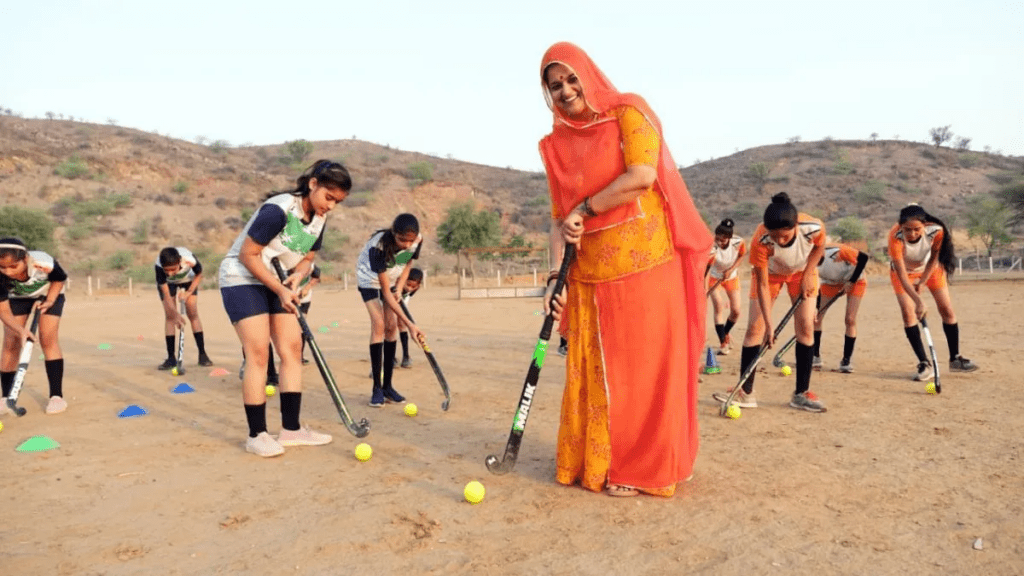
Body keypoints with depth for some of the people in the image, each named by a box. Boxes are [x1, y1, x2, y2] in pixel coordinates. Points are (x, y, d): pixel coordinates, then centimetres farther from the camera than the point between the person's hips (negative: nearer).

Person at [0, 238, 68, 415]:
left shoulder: (44, 263, -40)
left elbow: (60, 279, -14)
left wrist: (50, 301, -25)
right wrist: (20, 330, -46)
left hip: (49, 294, -2)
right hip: (16, 298, 2)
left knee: (48, 339, -15)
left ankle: (57, 396, -11)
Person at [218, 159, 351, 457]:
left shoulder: (319, 219, -1)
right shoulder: (278, 210, -25)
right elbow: (247, 255, -22)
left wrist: (297, 277, -13)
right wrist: (280, 290, -23)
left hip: (278, 284, 8)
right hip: (242, 279, -8)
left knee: (293, 349, 1)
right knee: (259, 355, -12)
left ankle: (291, 429, 7)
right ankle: (256, 435, -2)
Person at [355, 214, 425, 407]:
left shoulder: (418, 240, -25)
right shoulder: (379, 247, -39)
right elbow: (385, 292, -37)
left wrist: (400, 287, -16)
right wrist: (409, 324, -41)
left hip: (393, 279, 5)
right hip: (370, 279, -5)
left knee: (392, 326, -2)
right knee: (379, 325, -17)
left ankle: (388, 386, 6)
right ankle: (377, 388, -12)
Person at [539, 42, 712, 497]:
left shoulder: (629, 112, 0)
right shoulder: (556, 144, 12)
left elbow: (642, 175, -16)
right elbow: (559, 217, 9)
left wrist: (585, 210, -9)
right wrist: (555, 275, -2)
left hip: (646, 263, -4)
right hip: (590, 274, 5)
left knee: (642, 367, 0)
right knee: (592, 370, 7)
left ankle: (641, 469, 12)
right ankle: (594, 462, 22)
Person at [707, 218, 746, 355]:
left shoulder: (739, 243, -27)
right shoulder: (712, 249, -36)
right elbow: (706, 271, -42)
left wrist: (731, 270, -18)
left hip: (731, 277, 3)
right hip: (714, 278, -3)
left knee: (736, 311, 0)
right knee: (719, 307, -18)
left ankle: (725, 333, 30)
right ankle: (723, 343, -9)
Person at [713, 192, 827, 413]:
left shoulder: (814, 228, -36)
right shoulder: (760, 241, -38)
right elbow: (762, 285, -29)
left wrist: (808, 274, -17)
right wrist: (769, 325, -31)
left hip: (802, 272, 1)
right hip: (769, 273, -1)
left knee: (806, 327, -8)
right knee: (755, 327, -9)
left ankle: (802, 393, 3)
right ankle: (745, 392, -3)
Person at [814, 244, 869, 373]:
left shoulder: (837, 252, -38)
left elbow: (863, 257, -28)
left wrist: (851, 281, -23)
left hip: (855, 281, -4)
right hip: (831, 283, 4)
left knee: (850, 319, -12)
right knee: (816, 317, -7)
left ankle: (847, 360, 1)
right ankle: (815, 357, 4)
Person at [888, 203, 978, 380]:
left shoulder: (936, 231, -33)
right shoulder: (895, 237, -39)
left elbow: (934, 259, -14)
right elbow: (902, 274, -39)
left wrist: (922, 282, -18)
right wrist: (918, 301, -46)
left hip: (929, 268, 2)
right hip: (903, 270, -2)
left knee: (947, 309, 2)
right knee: (908, 312, -14)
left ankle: (955, 359, 18)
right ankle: (924, 364, -7)